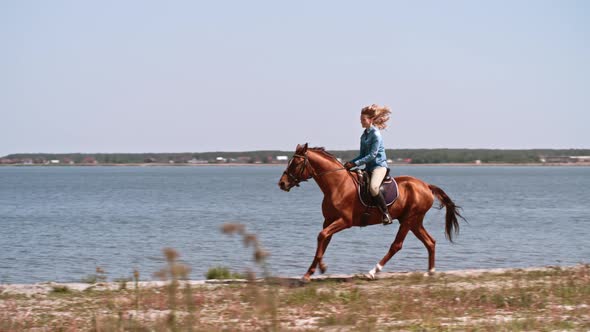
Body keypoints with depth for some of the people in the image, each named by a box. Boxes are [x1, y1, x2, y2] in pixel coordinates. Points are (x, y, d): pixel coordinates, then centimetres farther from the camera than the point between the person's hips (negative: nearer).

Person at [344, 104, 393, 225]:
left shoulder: (376, 134, -12)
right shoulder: (364, 135, 13)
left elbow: (372, 155, -18)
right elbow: (362, 155, 18)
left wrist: (355, 163, -19)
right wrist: (350, 162, 1)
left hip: (379, 165, -9)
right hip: (369, 167, 9)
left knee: (373, 187, -34)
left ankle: (386, 214, -24)